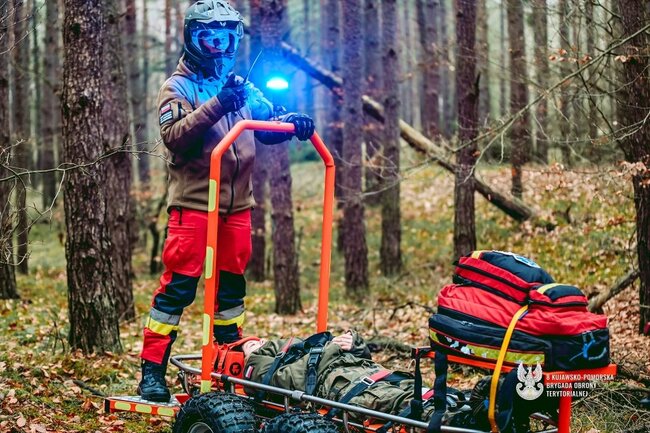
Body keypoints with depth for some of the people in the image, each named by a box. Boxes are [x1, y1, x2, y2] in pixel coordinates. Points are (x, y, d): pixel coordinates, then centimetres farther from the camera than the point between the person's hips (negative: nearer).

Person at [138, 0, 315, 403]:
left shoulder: (242, 85, 15)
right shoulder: (179, 86, -4)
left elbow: (265, 125, 19)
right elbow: (173, 135, -20)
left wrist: (292, 122, -2)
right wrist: (216, 106, -29)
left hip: (237, 203, 6)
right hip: (194, 200, -6)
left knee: (232, 282, 14)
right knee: (179, 285, -8)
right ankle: (153, 370, -4)